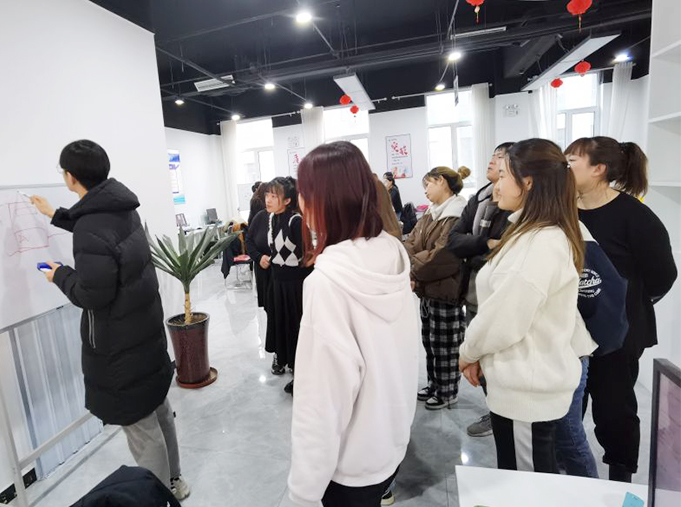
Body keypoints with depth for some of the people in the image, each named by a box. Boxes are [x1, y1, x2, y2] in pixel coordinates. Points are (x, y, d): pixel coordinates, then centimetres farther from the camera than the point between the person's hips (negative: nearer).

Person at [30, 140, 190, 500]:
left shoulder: (91, 229, -24)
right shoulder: (122, 210, 4)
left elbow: (92, 294, -23)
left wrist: (60, 275, -4)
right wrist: (56, 215, 36)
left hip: (119, 345, -9)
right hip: (146, 331, 9)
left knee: (141, 429, 7)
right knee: (159, 413, 21)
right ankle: (172, 482, 40)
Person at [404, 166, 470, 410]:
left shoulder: (458, 216, -18)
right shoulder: (430, 214, 13)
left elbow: (442, 257, -26)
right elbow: (410, 244, 3)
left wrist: (413, 271, -16)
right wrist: (411, 272, -14)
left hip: (445, 291, -9)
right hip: (427, 289, 9)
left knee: (445, 345, 6)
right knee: (429, 341, 19)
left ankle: (448, 392, 25)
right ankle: (434, 384, 37)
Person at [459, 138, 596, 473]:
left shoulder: (543, 242, -25)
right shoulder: (532, 234, 7)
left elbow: (505, 319, -25)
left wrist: (468, 351, -7)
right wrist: (480, 354, 4)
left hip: (529, 387, -9)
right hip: (521, 380, 9)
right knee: (513, 477, 24)